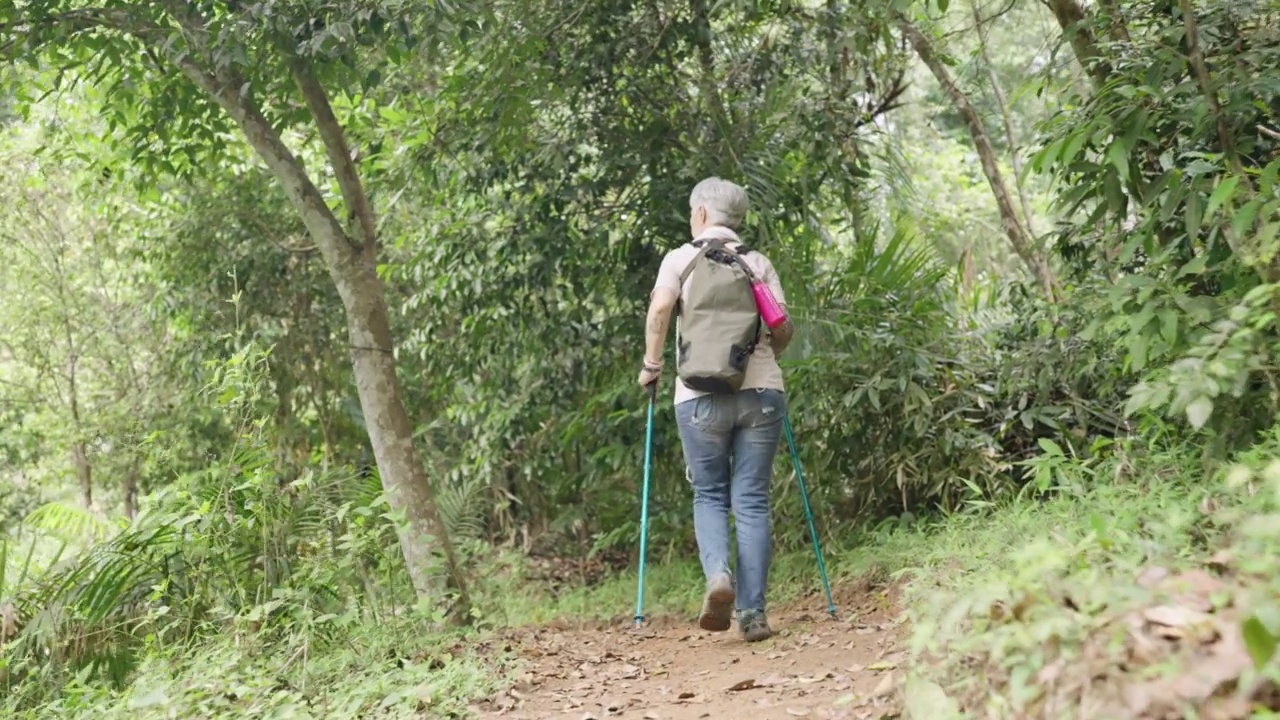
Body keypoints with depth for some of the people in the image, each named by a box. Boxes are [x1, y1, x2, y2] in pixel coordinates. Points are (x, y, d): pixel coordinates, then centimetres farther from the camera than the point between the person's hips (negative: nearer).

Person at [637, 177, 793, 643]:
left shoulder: (681, 258, 6)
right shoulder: (759, 262, 12)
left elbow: (660, 308, -11)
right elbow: (783, 329, 4)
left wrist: (651, 365, 2)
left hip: (700, 396, -1)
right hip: (761, 392, 1)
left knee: (709, 495, 13)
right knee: (752, 501, 5)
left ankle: (718, 574, -13)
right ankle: (753, 613, 2)